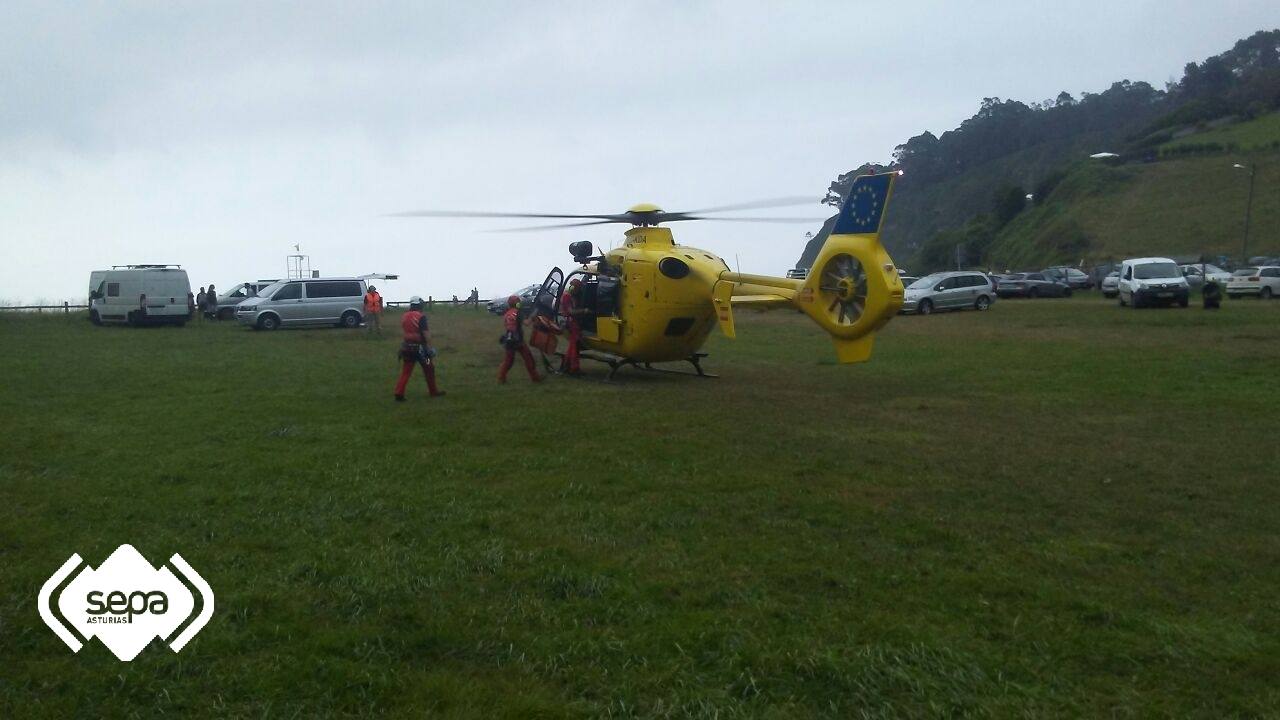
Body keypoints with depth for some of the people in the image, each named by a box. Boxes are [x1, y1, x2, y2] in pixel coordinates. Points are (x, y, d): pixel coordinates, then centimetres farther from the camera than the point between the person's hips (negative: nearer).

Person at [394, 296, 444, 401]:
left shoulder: (404, 317, 5)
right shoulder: (421, 317, -14)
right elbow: (426, 333, -17)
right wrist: (429, 346, -15)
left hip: (406, 346, 5)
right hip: (419, 347, -5)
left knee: (405, 371, 7)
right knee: (429, 369, 12)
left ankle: (399, 394, -1)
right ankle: (433, 391, 22)